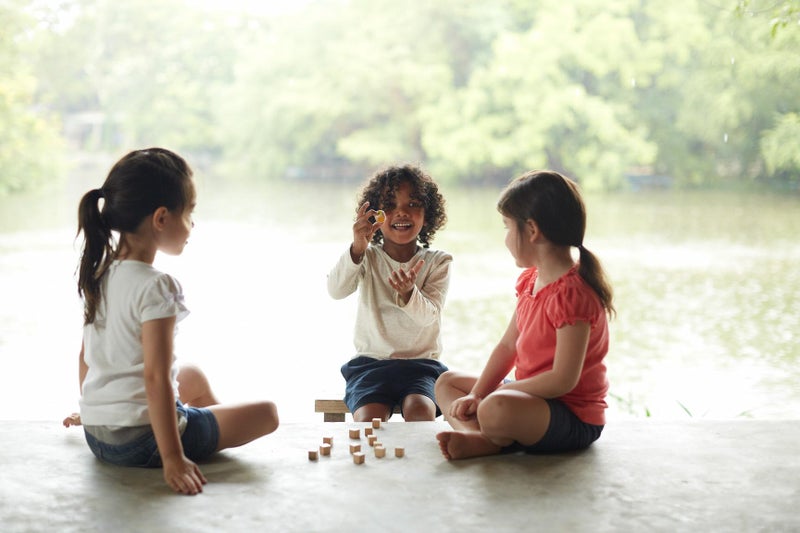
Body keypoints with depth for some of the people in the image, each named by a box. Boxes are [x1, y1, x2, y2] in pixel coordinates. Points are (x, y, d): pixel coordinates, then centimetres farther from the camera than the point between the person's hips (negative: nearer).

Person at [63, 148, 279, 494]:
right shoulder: (156, 288, -22)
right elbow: (155, 376, -27)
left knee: (194, 377, 33)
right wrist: (173, 460, -28)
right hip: (142, 442, -9)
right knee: (267, 413, 4)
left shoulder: (98, 276, 3)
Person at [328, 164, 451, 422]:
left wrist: (408, 293, -35)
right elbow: (336, 290, -16)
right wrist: (357, 249, -33)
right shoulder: (367, 258, 4)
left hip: (421, 364, 0)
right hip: (371, 362, 0)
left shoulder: (437, 262, 2)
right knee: (369, 420, -27)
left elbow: (428, 317, -13)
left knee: (420, 412, -30)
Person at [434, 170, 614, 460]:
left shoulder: (572, 294, -24)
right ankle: (478, 436, -12)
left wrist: (491, 393, -17)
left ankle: (489, 441, -5)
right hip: (534, 395, 11)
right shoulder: (531, 280, 9)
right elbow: (507, 346, 10)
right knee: (447, 383, 15)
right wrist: (475, 395, -2)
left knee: (496, 409, -39)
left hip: (574, 419, -11)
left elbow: (563, 379, -26)